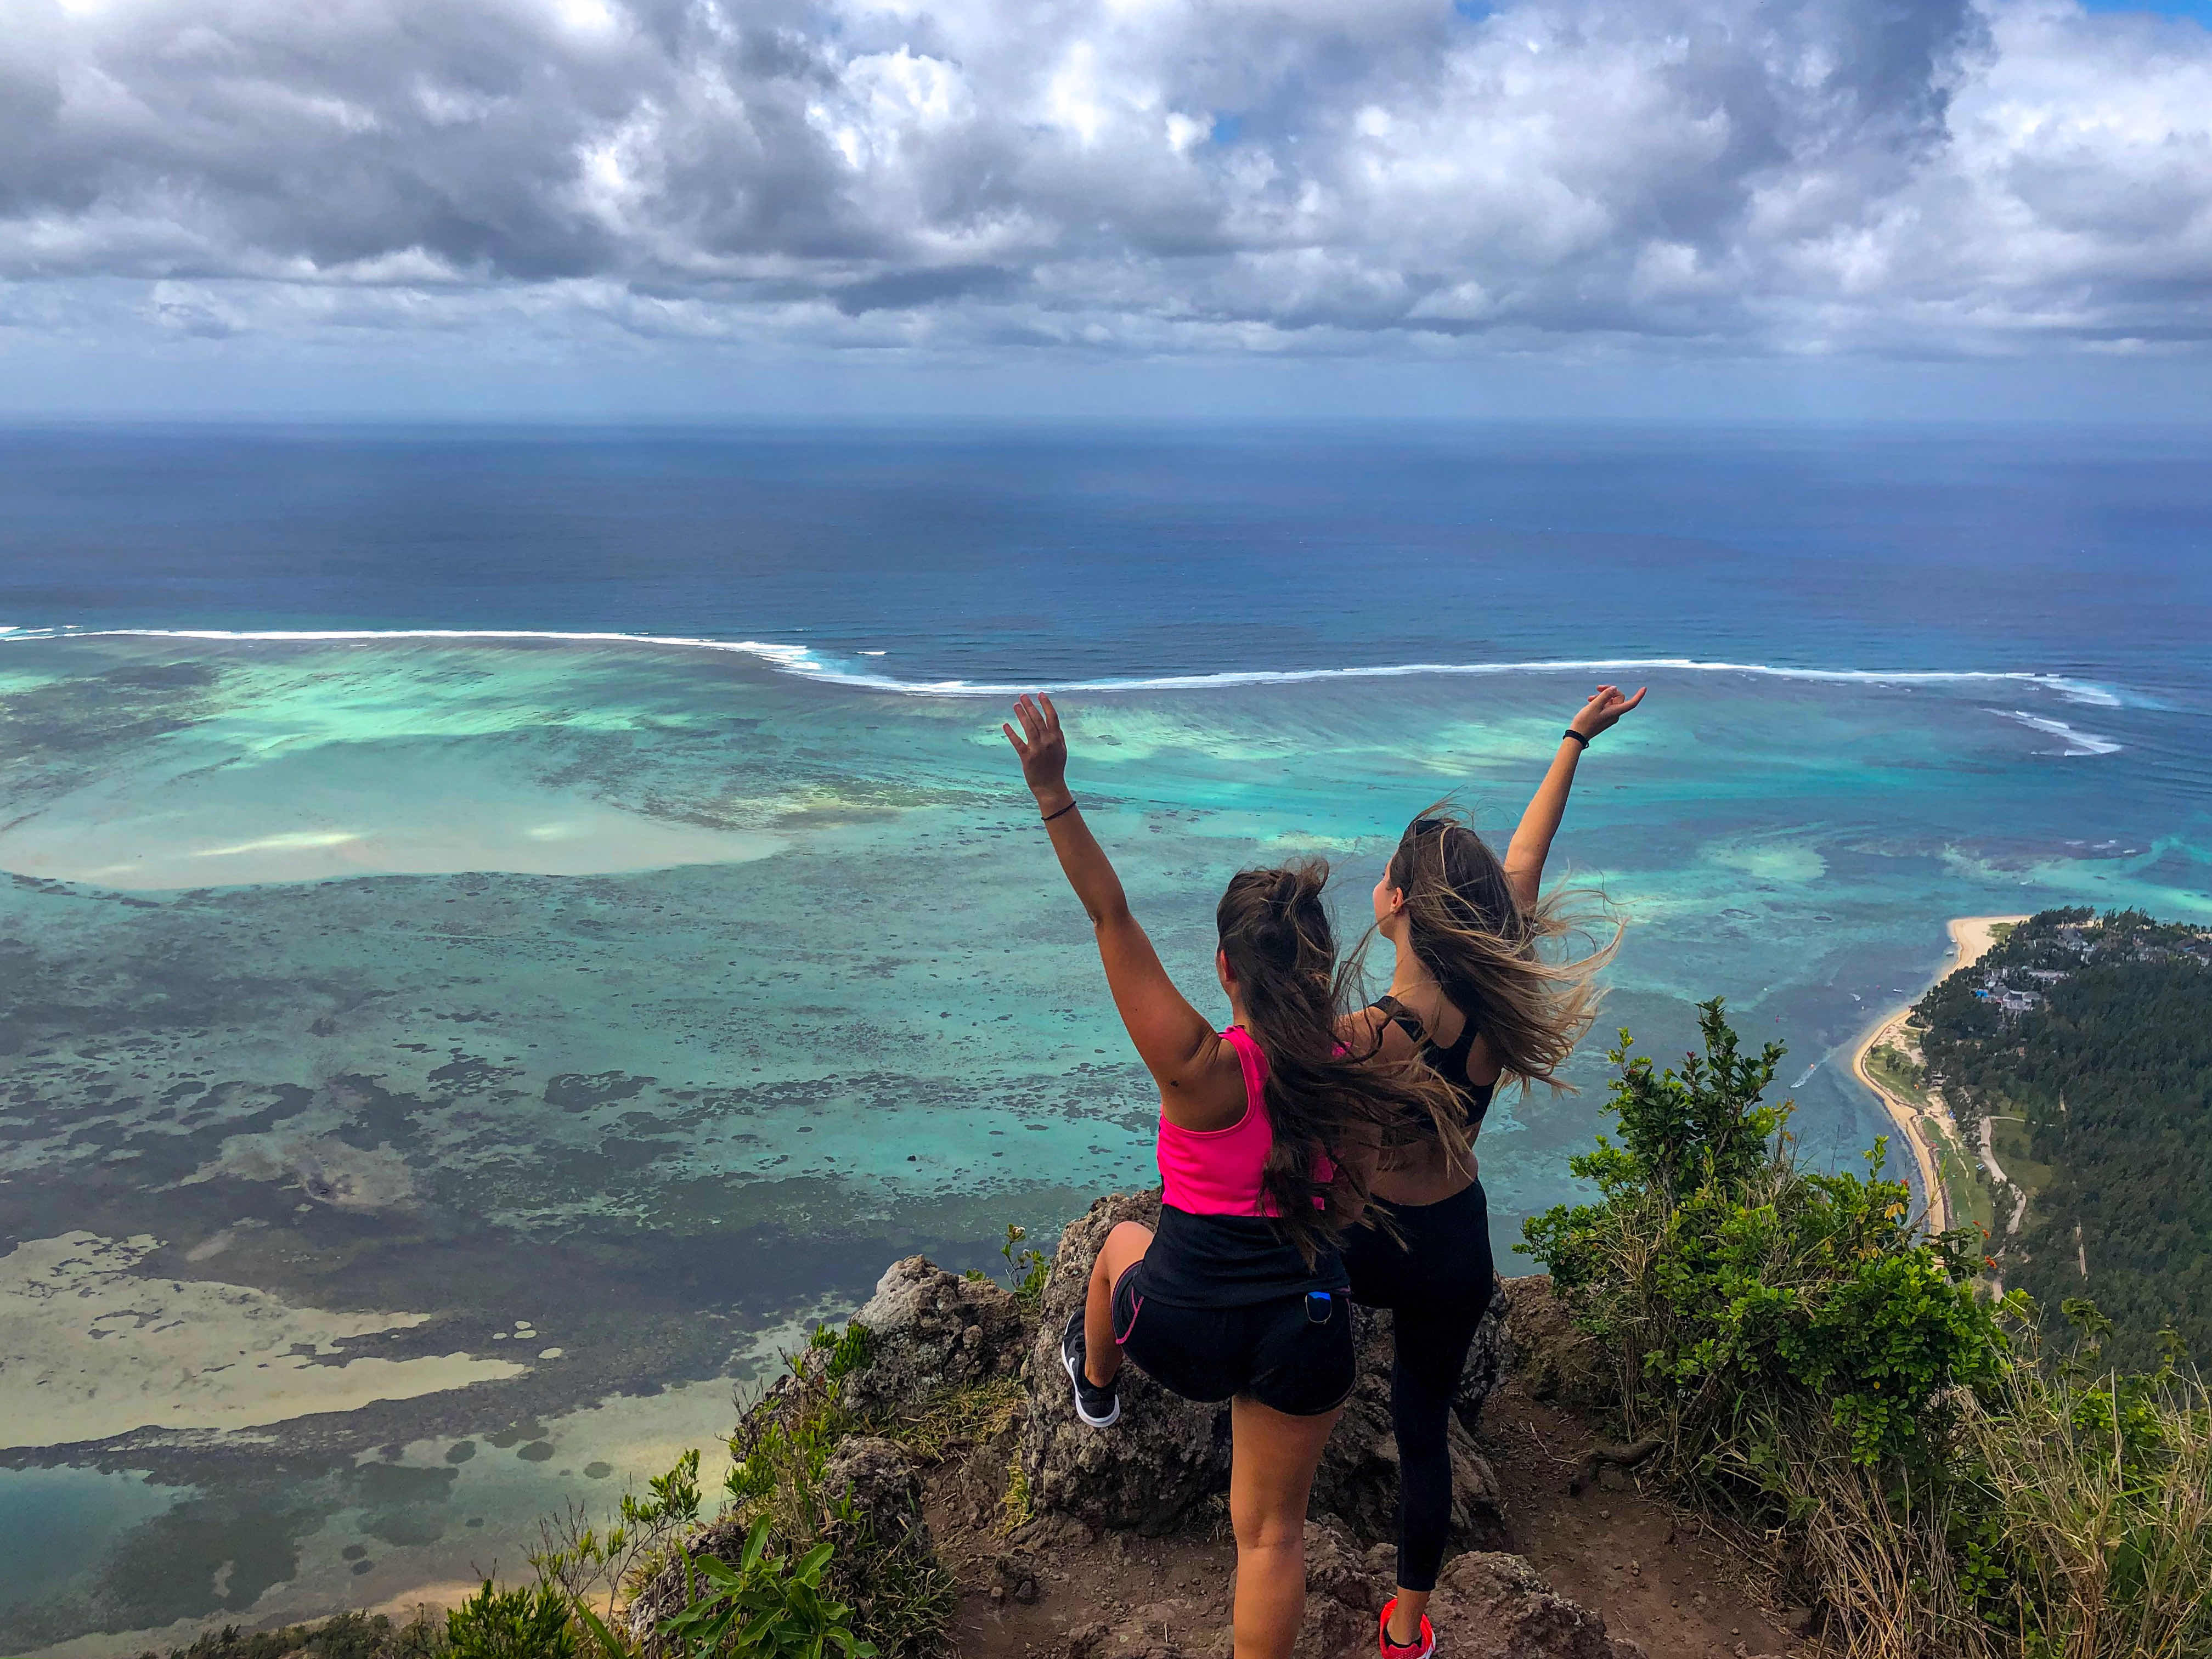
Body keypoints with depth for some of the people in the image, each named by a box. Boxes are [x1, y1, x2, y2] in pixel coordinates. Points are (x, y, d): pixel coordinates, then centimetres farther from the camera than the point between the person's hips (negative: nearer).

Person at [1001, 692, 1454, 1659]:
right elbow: (1346, 1209, 4)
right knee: (1272, 1530, 20)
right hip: (1305, 1328, 2)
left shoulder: (1201, 1069, -25)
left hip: (1180, 1322, -1)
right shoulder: (1355, 1075, -12)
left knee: (1121, 1244, 34)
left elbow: (1111, 915, -27)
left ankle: (1096, 1385, 61)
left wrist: (1054, 797, -27)